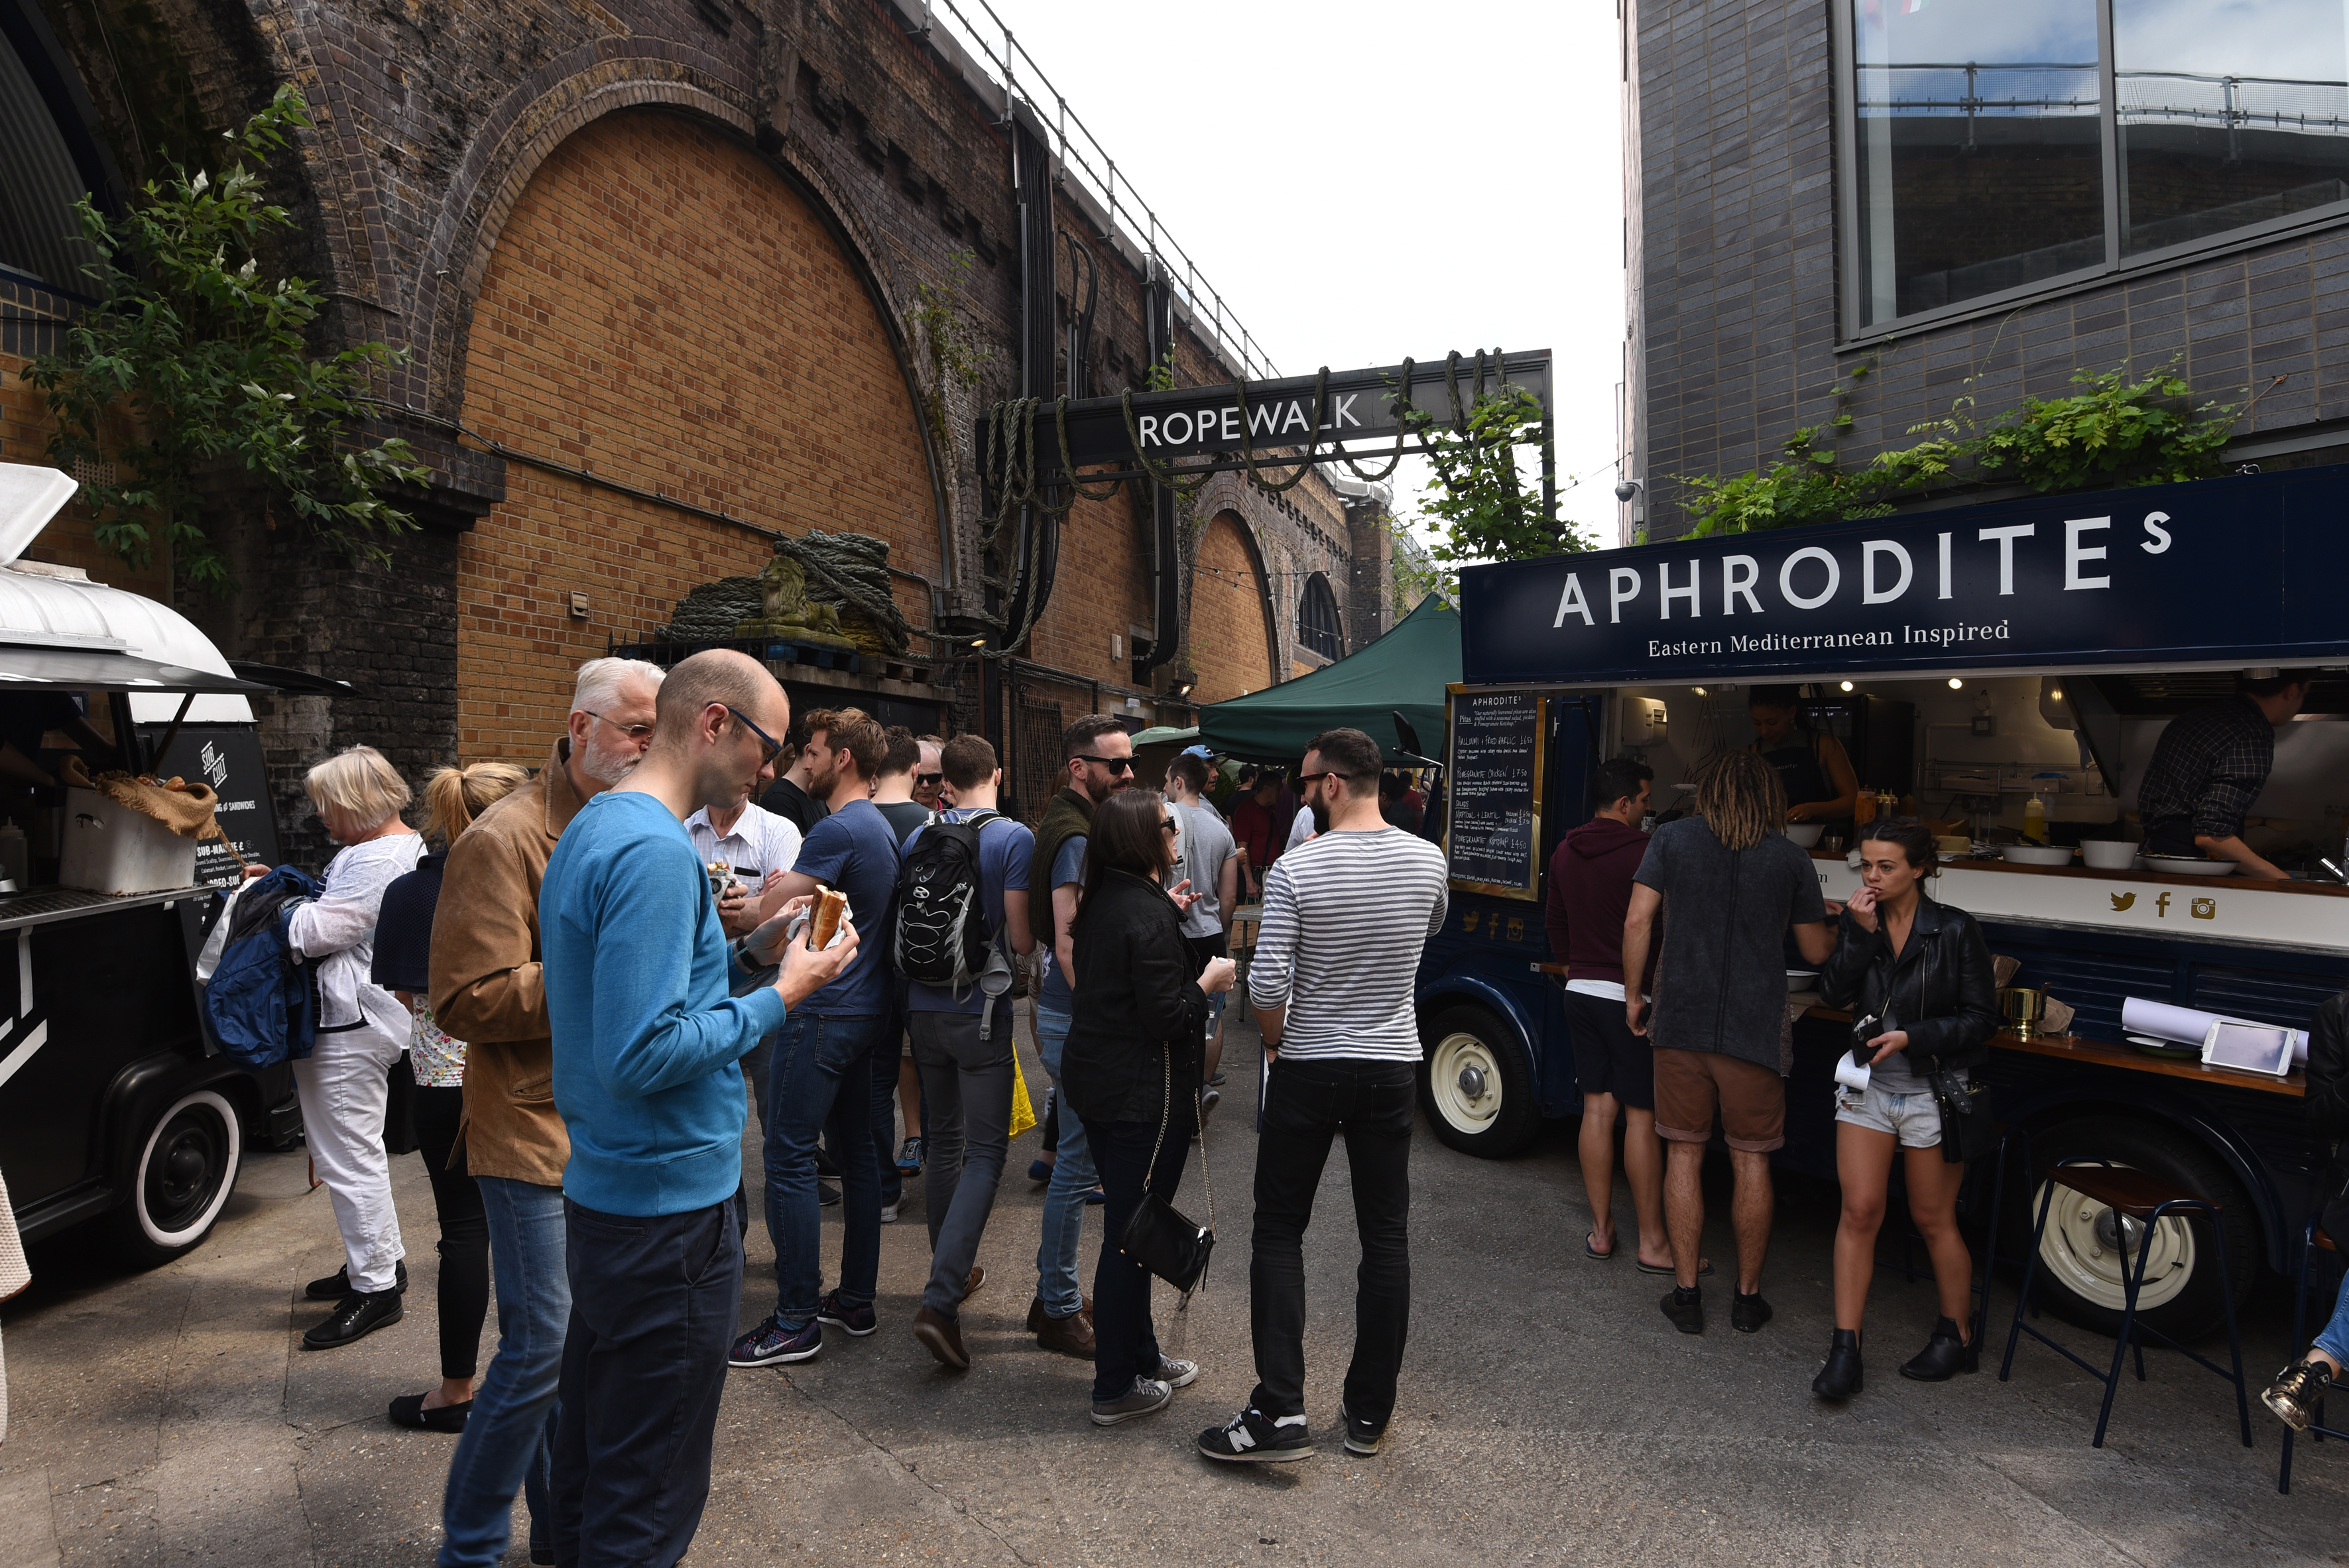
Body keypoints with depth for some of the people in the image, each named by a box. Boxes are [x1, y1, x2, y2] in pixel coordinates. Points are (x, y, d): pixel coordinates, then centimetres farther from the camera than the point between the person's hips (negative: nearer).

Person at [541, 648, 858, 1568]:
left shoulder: (593, 829, 10)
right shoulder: (655, 850, -23)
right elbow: (644, 1055, -28)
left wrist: (751, 953, 6)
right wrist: (781, 996, -17)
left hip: (598, 1191, 10)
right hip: (668, 1208, -10)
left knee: (592, 1455, 26)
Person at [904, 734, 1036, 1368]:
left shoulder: (918, 837, 2)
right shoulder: (1014, 838, -12)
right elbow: (1022, 939, -14)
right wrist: (1033, 942, 8)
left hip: (925, 1007, 5)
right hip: (980, 1012, -5)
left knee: (944, 1144, 18)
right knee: (985, 1155, 0)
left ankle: (955, 1269, 33)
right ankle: (940, 1302, -9)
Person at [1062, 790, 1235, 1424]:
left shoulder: (1103, 902, 6)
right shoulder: (1148, 915, -22)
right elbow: (1166, 1020, -23)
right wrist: (1209, 981, -8)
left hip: (1093, 1081, 10)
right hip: (1143, 1095, -9)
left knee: (1126, 1224, 20)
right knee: (1131, 1234, 3)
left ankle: (1140, 1355, 36)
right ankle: (1116, 1389, 17)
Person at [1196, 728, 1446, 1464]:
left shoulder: (1295, 868, -17)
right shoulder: (1427, 861, -3)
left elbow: (1267, 985, -18)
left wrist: (1276, 1042, 0)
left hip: (1307, 1071, -3)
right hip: (1393, 1070, 4)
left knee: (1278, 1233, 10)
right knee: (1386, 1238, 12)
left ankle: (1279, 1410, 8)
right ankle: (1369, 1414, 22)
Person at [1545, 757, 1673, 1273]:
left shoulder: (1564, 854, 10)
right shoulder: (1644, 852, -13)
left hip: (1580, 992, 7)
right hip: (1629, 995, -7)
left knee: (1597, 1108, 11)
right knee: (1642, 1115, 1)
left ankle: (1601, 1231, 18)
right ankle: (1653, 1242, 10)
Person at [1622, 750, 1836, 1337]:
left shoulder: (1673, 839, 0)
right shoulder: (1790, 859, 2)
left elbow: (1637, 921, -6)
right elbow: (1817, 951, 8)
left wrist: (1634, 993, 5)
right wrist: (1832, 923, 30)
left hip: (1682, 1024, 0)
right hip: (1755, 1032, 0)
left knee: (1684, 1155, 10)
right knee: (1751, 1161, 12)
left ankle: (1686, 1293, 15)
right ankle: (1747, 1297, 22)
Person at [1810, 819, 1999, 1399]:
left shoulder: (1955, 931, -9)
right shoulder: (1857, 920, 1)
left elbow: (1982, 1018, -7)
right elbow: (1834, 993, -10)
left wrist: (1912, 1037, -19)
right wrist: (1861, 932, -18)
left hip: (1932, 1089, -2)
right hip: (1867, 1083, 3)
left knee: (1934, 1220, 11)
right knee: (1859, 1210, -2)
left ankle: (1957, 1336, 33)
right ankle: (1845, 1347, 4)